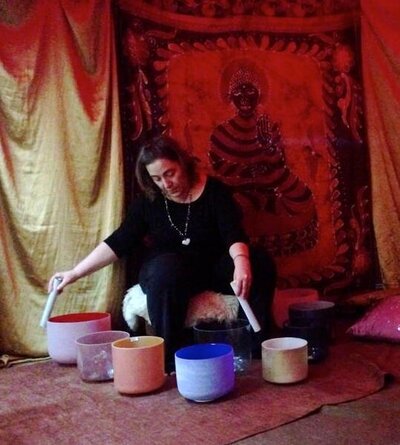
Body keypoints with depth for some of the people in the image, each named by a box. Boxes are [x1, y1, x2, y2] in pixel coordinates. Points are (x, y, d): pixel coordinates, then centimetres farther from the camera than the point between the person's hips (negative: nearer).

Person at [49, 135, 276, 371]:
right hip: (170, 271, 0)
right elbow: (119, 242, -3)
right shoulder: (148, 200, -2)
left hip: (213, 267, 1)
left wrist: (241, 261, -42)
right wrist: (76, 272, -9)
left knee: (260, 264, -26)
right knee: (166, 270, -37)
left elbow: (233, 233, -19)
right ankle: (170, 355, -26)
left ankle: (255, 345, -15)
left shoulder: (214, 191, -7)